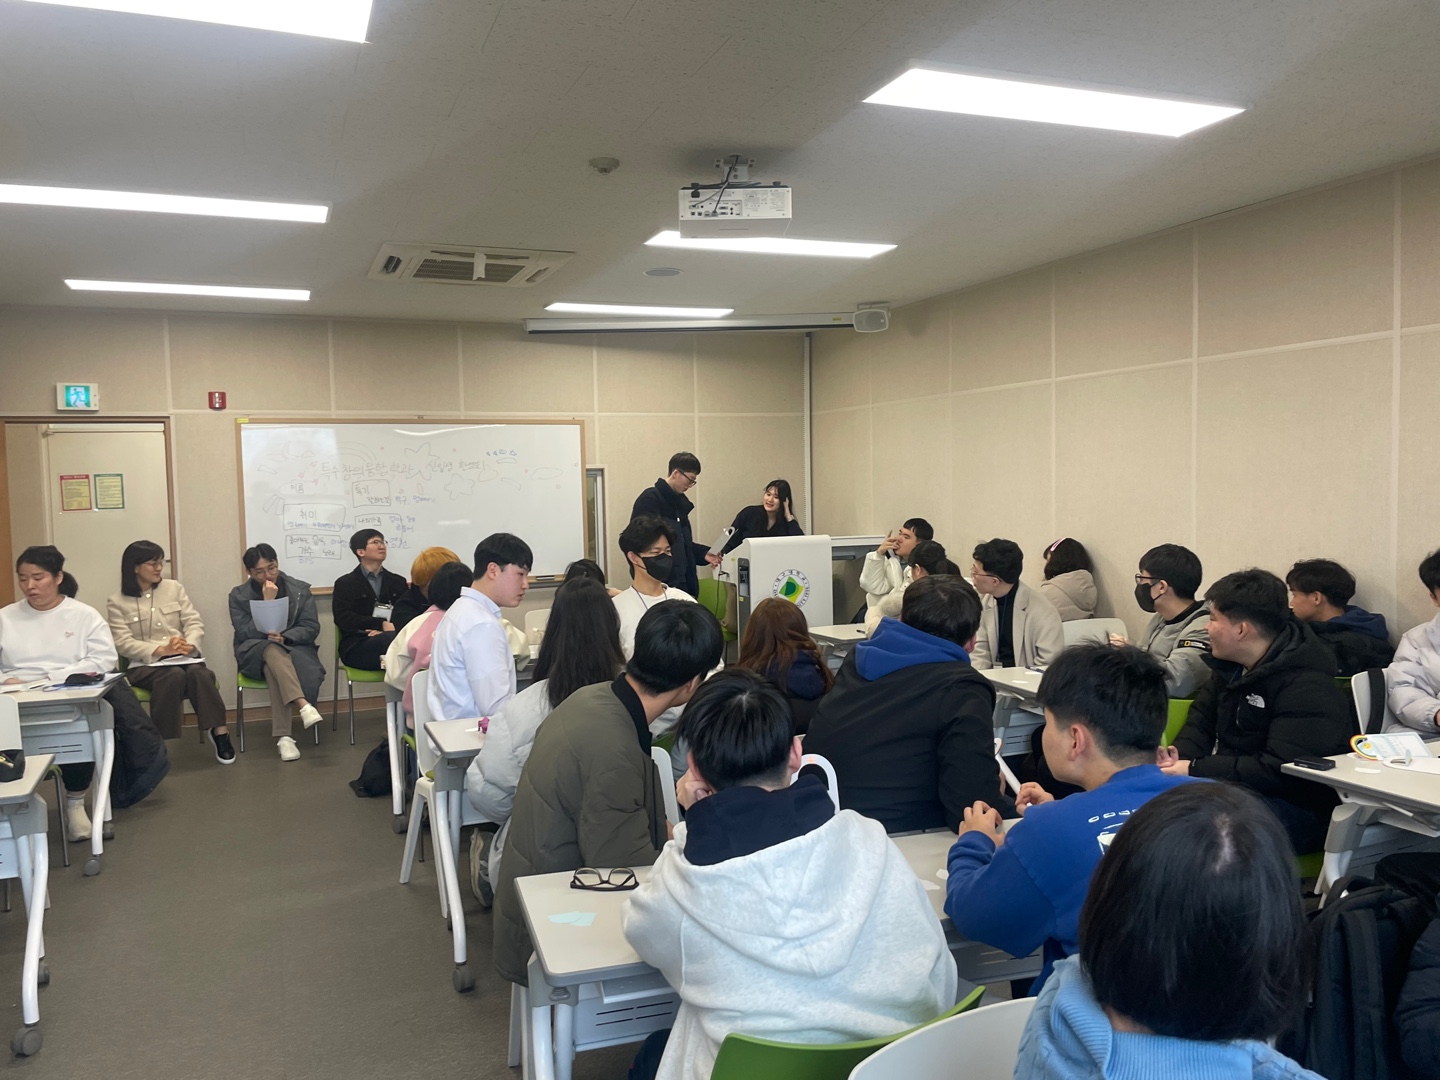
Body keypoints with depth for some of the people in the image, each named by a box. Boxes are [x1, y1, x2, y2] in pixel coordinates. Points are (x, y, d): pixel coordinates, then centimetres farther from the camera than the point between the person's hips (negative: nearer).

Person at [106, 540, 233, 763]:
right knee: (175, 675, -36)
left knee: (199, 672, -34)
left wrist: (189, 645, -17)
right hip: (145, 664, -2)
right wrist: (161, 650, -22)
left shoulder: (174, 588, 13)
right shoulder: (117, 602, 5)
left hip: (183, 658, 2)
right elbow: (123, 644, -6)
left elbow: (195, 623, 6)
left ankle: (219, 731, -32)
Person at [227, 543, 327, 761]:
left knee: (274, 668, -37)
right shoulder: (238, 595, 4)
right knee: (272, 650, -39)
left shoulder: (300, 589, 5)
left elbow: (311, 628, -1)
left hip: (294, 647, 1)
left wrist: (284, 637, -20)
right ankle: (303, 705, -56)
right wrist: (267, 603, -15)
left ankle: (284, 735, -42)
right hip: (255, 652, 0)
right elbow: (245, 634, -8)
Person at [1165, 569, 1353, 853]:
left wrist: (1195, 770, -23)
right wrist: (1179, 755, -7)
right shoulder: (1233, 665, 9)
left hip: (1298, 809, -9)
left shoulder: (1307, 689, -19)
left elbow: (1280, 771, -25)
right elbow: (1202, 719, 15)